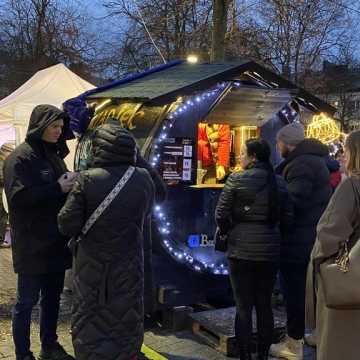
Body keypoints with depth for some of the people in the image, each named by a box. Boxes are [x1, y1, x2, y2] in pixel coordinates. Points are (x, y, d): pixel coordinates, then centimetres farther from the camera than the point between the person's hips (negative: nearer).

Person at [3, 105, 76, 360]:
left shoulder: (54, 155, 13)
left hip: (55, 241, 8)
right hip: (32, 244, -8)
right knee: (27, 301, 3)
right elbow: (19, 197, -21)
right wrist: (58, 188, -22)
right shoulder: (20, 157, -11)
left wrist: (71, 185, 1)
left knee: (53, 296, 16)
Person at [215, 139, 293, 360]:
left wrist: (227, 231, 11)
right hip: (270, 251, 4)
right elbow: (287, 219, 3)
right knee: (265, 305, 15)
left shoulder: (236, 180, -9)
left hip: (241, 250, -3)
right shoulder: (279, 183, 2)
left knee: (244, 307, 6)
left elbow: (221, 215, -8)